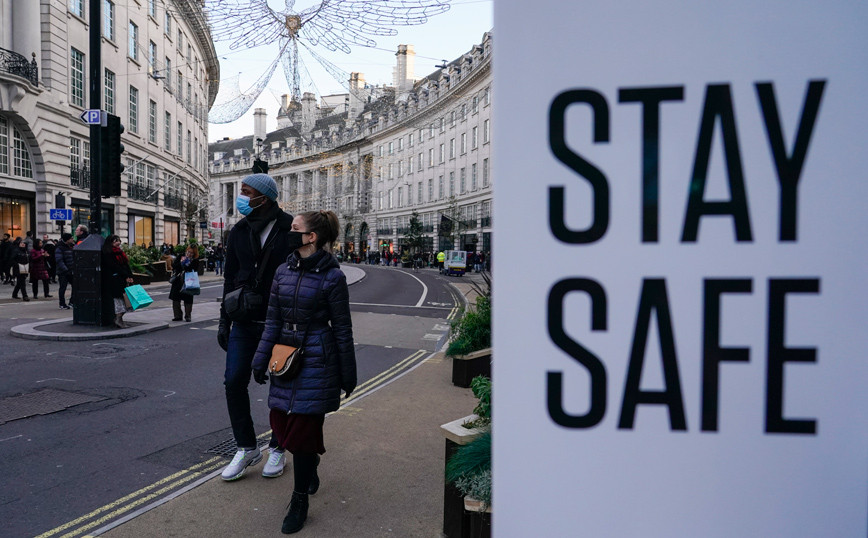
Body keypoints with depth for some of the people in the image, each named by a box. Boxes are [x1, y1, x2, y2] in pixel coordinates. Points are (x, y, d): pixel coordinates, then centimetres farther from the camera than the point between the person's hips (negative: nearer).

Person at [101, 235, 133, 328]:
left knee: (120, 298, 5)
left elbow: (126, 265, 15)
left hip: (123, 279, 8)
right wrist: (126, 276, -16)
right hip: (114, 279, -8)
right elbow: (115, 267, -14)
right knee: (119, 297, -11)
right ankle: (118, 319, -10)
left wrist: (130, 276, 3)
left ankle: (118, 318, 7)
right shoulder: (107, 254, -6)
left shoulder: (120, 252, 20)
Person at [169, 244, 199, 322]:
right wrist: (181, 263, -16)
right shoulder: (180, 256, 3)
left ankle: (188, 316, 13)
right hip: (178, 281, 3)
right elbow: (174, 265, 0)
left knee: (188, 299, 0)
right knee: (176, 298, 4)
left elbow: (195, 271, -9)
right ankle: (177, 315, 13)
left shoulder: (195, 260, -3)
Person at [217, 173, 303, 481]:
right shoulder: (239, 231, 5)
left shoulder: (291, 230, -10)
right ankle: (247, 449, 18)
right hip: (245, 321, 4)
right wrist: (224, 321, 10)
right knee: (234, 381, 1)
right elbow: (230, 278, 11)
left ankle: (277, 449, 24)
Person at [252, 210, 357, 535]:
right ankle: (311, 463, 42)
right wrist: (260, 360, 6)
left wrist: (348, 376, -3)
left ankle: (300, 501, 16)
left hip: (317, 360, -6)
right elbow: (273, 321, 9)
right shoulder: (284, 271, 5)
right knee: (281, 422, 11)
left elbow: (342, 329, -7)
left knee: (303, 427, -1)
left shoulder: (332, 276, -11)